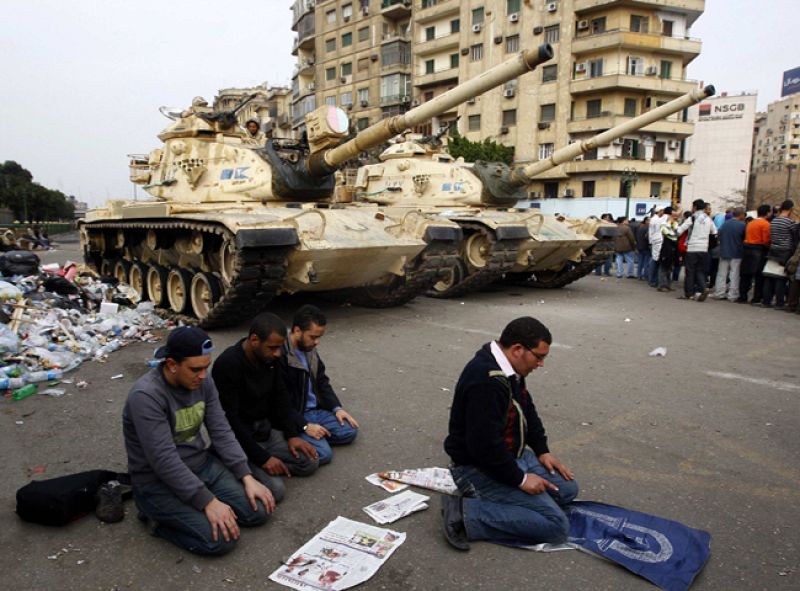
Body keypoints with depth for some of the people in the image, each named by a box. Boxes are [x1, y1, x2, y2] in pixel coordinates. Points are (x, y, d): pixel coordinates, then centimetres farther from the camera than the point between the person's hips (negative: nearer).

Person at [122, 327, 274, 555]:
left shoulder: (202, 383, -4)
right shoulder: (146, 395, -26)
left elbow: (221, 432, 0)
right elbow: (164, 461, -28)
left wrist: (247, 477, -9)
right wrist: (208, 502, -27)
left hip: (202, 465, 7)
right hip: (158, 482, -7)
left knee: (258, 511, -4)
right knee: (221, 538, -21)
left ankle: (183, 512, 13)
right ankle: (159, 516, 3)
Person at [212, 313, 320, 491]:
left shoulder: (270, 357, -4)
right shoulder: (227, 365, -27)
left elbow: (280, 396, 8)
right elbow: (230, 420, -25)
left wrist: (292, 434, 0)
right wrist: (262, 457, -24)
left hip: (265, 429, 7)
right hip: (238, 437, -7)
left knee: (310, 462, -3)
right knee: (275, 488, -22)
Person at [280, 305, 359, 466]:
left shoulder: (309, 350, 4)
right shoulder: (279, 356, -24)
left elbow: (322, 382, 15)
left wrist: (337, 408, 2)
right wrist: (304, 426, -23)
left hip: (314, 411, 8)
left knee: (350, 431, -1)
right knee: (323, 453, -22)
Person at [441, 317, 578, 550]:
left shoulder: (507, 368, 1)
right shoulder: (486, 381, -32)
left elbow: (527, 409, 17)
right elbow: (485, 446, -31)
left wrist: (542, 451, 10)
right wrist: (520, 479, -18)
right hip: (480, 468, -10)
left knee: (567, 489, 14)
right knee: (556, 525, -13)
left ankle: (496, 501, 9)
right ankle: (468, 513, -11)